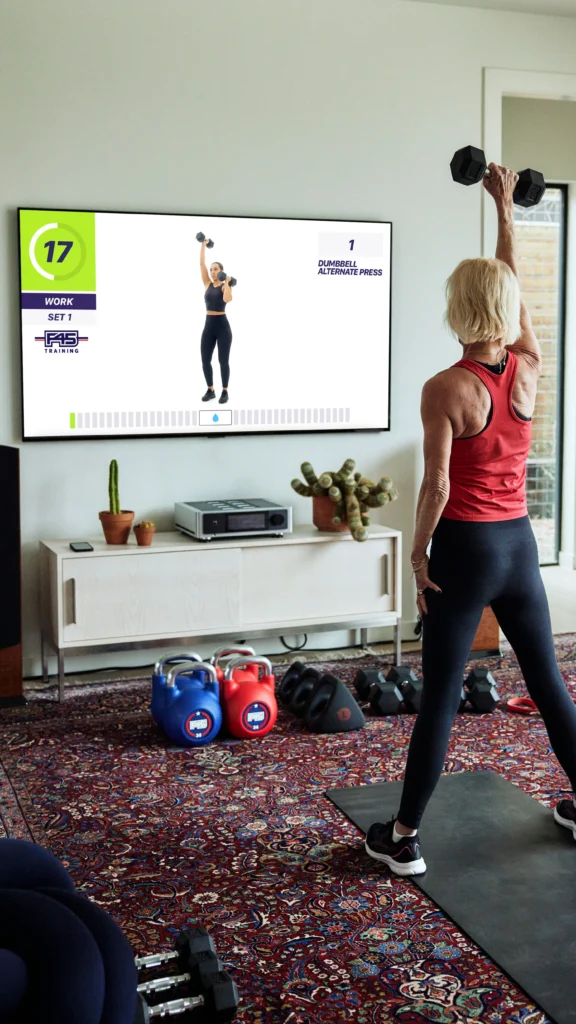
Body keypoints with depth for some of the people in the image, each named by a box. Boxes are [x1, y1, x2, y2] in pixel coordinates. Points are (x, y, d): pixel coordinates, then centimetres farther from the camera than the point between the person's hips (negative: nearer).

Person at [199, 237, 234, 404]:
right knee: (205, 360, 4)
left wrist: (226, 283, -16)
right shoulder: (208, 284, 10)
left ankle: (225, 392, 11)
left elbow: (227, 299, -26)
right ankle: (210, 390, 17)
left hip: (222, 325, -5)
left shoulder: (225, 286, -4)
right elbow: (202, 264, 5)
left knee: (223, 360, 0)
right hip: (209, 325, 5)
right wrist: (203, 245, 4)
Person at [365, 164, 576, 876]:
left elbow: (437, 486, -17)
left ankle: (404, 839, 12)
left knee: (441, 695, 1)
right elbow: (514, 284, 14)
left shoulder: (445, 390, -16)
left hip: (466, 548, -5)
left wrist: (418, 552, -4)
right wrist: (505, 206, 22)